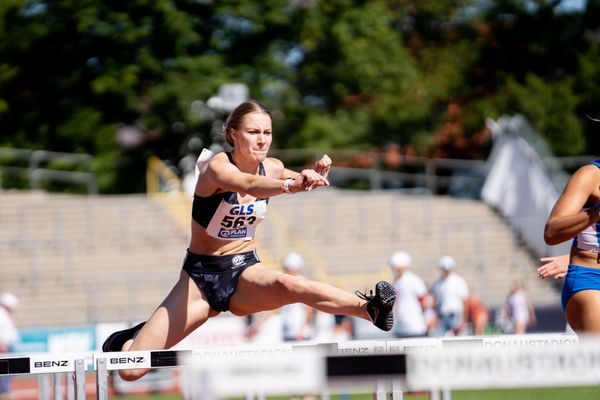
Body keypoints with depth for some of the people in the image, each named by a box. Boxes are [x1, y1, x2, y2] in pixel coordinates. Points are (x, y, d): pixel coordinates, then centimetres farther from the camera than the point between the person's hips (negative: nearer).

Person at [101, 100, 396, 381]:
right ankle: (131, 339, 25)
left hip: (245, 271, 2)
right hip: (200, 275, -2)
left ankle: (370, 308, -55)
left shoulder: (272, 168, -3)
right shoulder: (217, 166, -20)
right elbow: (249, 184, -40)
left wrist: (314, 175, -15)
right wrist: (291, 185, -62)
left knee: (287, 285, -36)